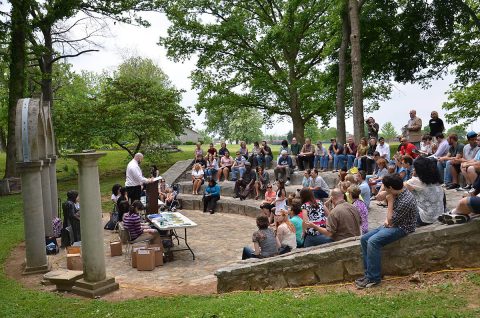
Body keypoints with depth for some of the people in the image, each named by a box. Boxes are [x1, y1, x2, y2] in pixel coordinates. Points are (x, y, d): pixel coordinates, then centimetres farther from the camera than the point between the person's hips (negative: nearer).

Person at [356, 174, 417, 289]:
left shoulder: (405, 201, -25)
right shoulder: (398, 192, 1)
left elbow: (391, 221, -19)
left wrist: (390, 200, -16)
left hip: (402, 228, -9)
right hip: (393, 224, 9)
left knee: (373, 241, -27)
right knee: (364, 239, -3)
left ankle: (374, 278, -18)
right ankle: (369, 273, -1)